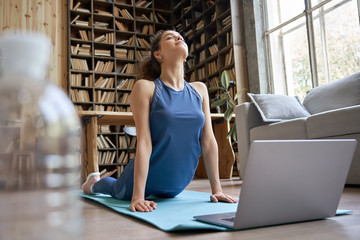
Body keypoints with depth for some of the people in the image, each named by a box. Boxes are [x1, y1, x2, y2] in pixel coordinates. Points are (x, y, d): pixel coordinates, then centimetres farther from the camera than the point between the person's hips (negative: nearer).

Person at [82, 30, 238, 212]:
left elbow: (208, 141, -4)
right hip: (145, 177, -4)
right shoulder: (145, 88, -17)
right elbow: (144, 143, -23)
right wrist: (138, 197, -24)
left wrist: (216, 189, -4)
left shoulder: (199, 90, -4)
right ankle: (94, 183, 58)